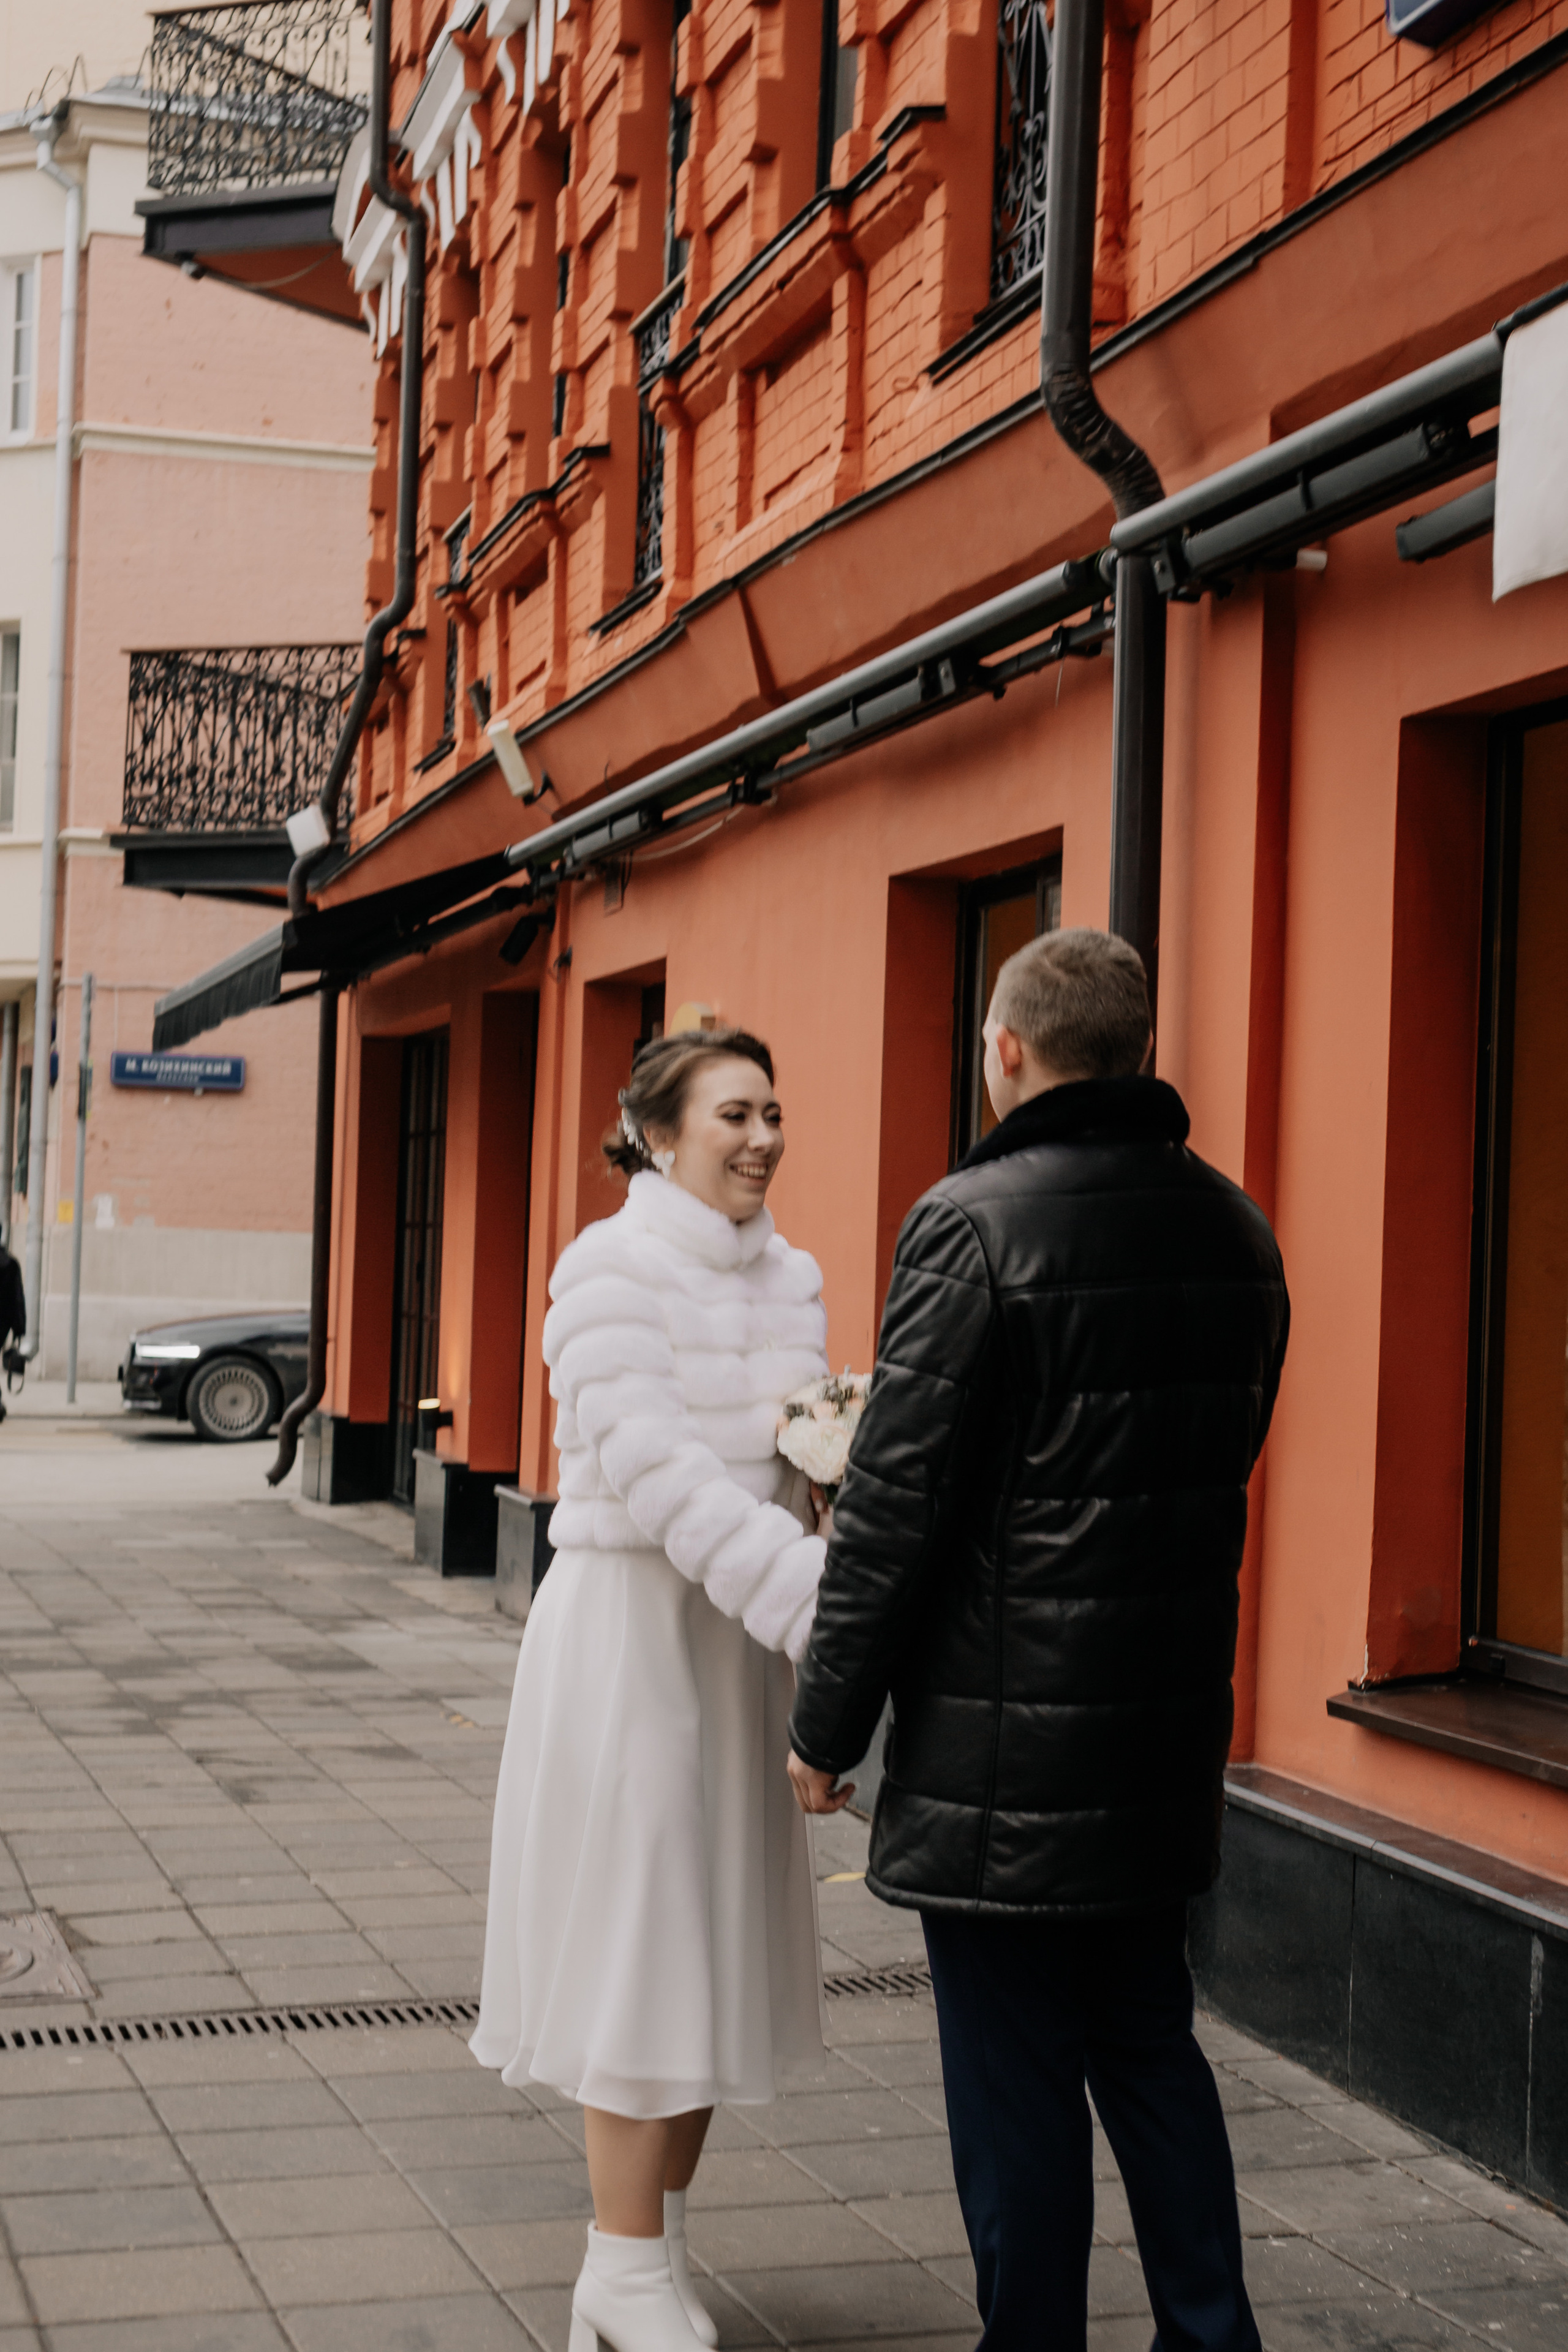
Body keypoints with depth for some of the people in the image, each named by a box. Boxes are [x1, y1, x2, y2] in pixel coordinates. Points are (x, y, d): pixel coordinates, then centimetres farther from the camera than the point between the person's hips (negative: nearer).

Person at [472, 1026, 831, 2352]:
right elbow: (655, 1470, -21)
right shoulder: (610, 1268, -11)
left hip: (741, 1636, 7)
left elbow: (803, 1467, 10)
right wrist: (818, 1597, -28)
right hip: (629, 1623, -7)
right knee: (640, 1938, -2)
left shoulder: (790, 1280, 10)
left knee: (714, 1944, 11)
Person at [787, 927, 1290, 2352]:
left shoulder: (975, 1221, -15)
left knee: (1016, 2076, 4)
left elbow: (895, 1500, -15)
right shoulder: (1234, 1228, 6)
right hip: (1169, 1729, 7)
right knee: (1149, 2043, 19)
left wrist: (827, 1724, -6)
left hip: (1003, 1743, -7)